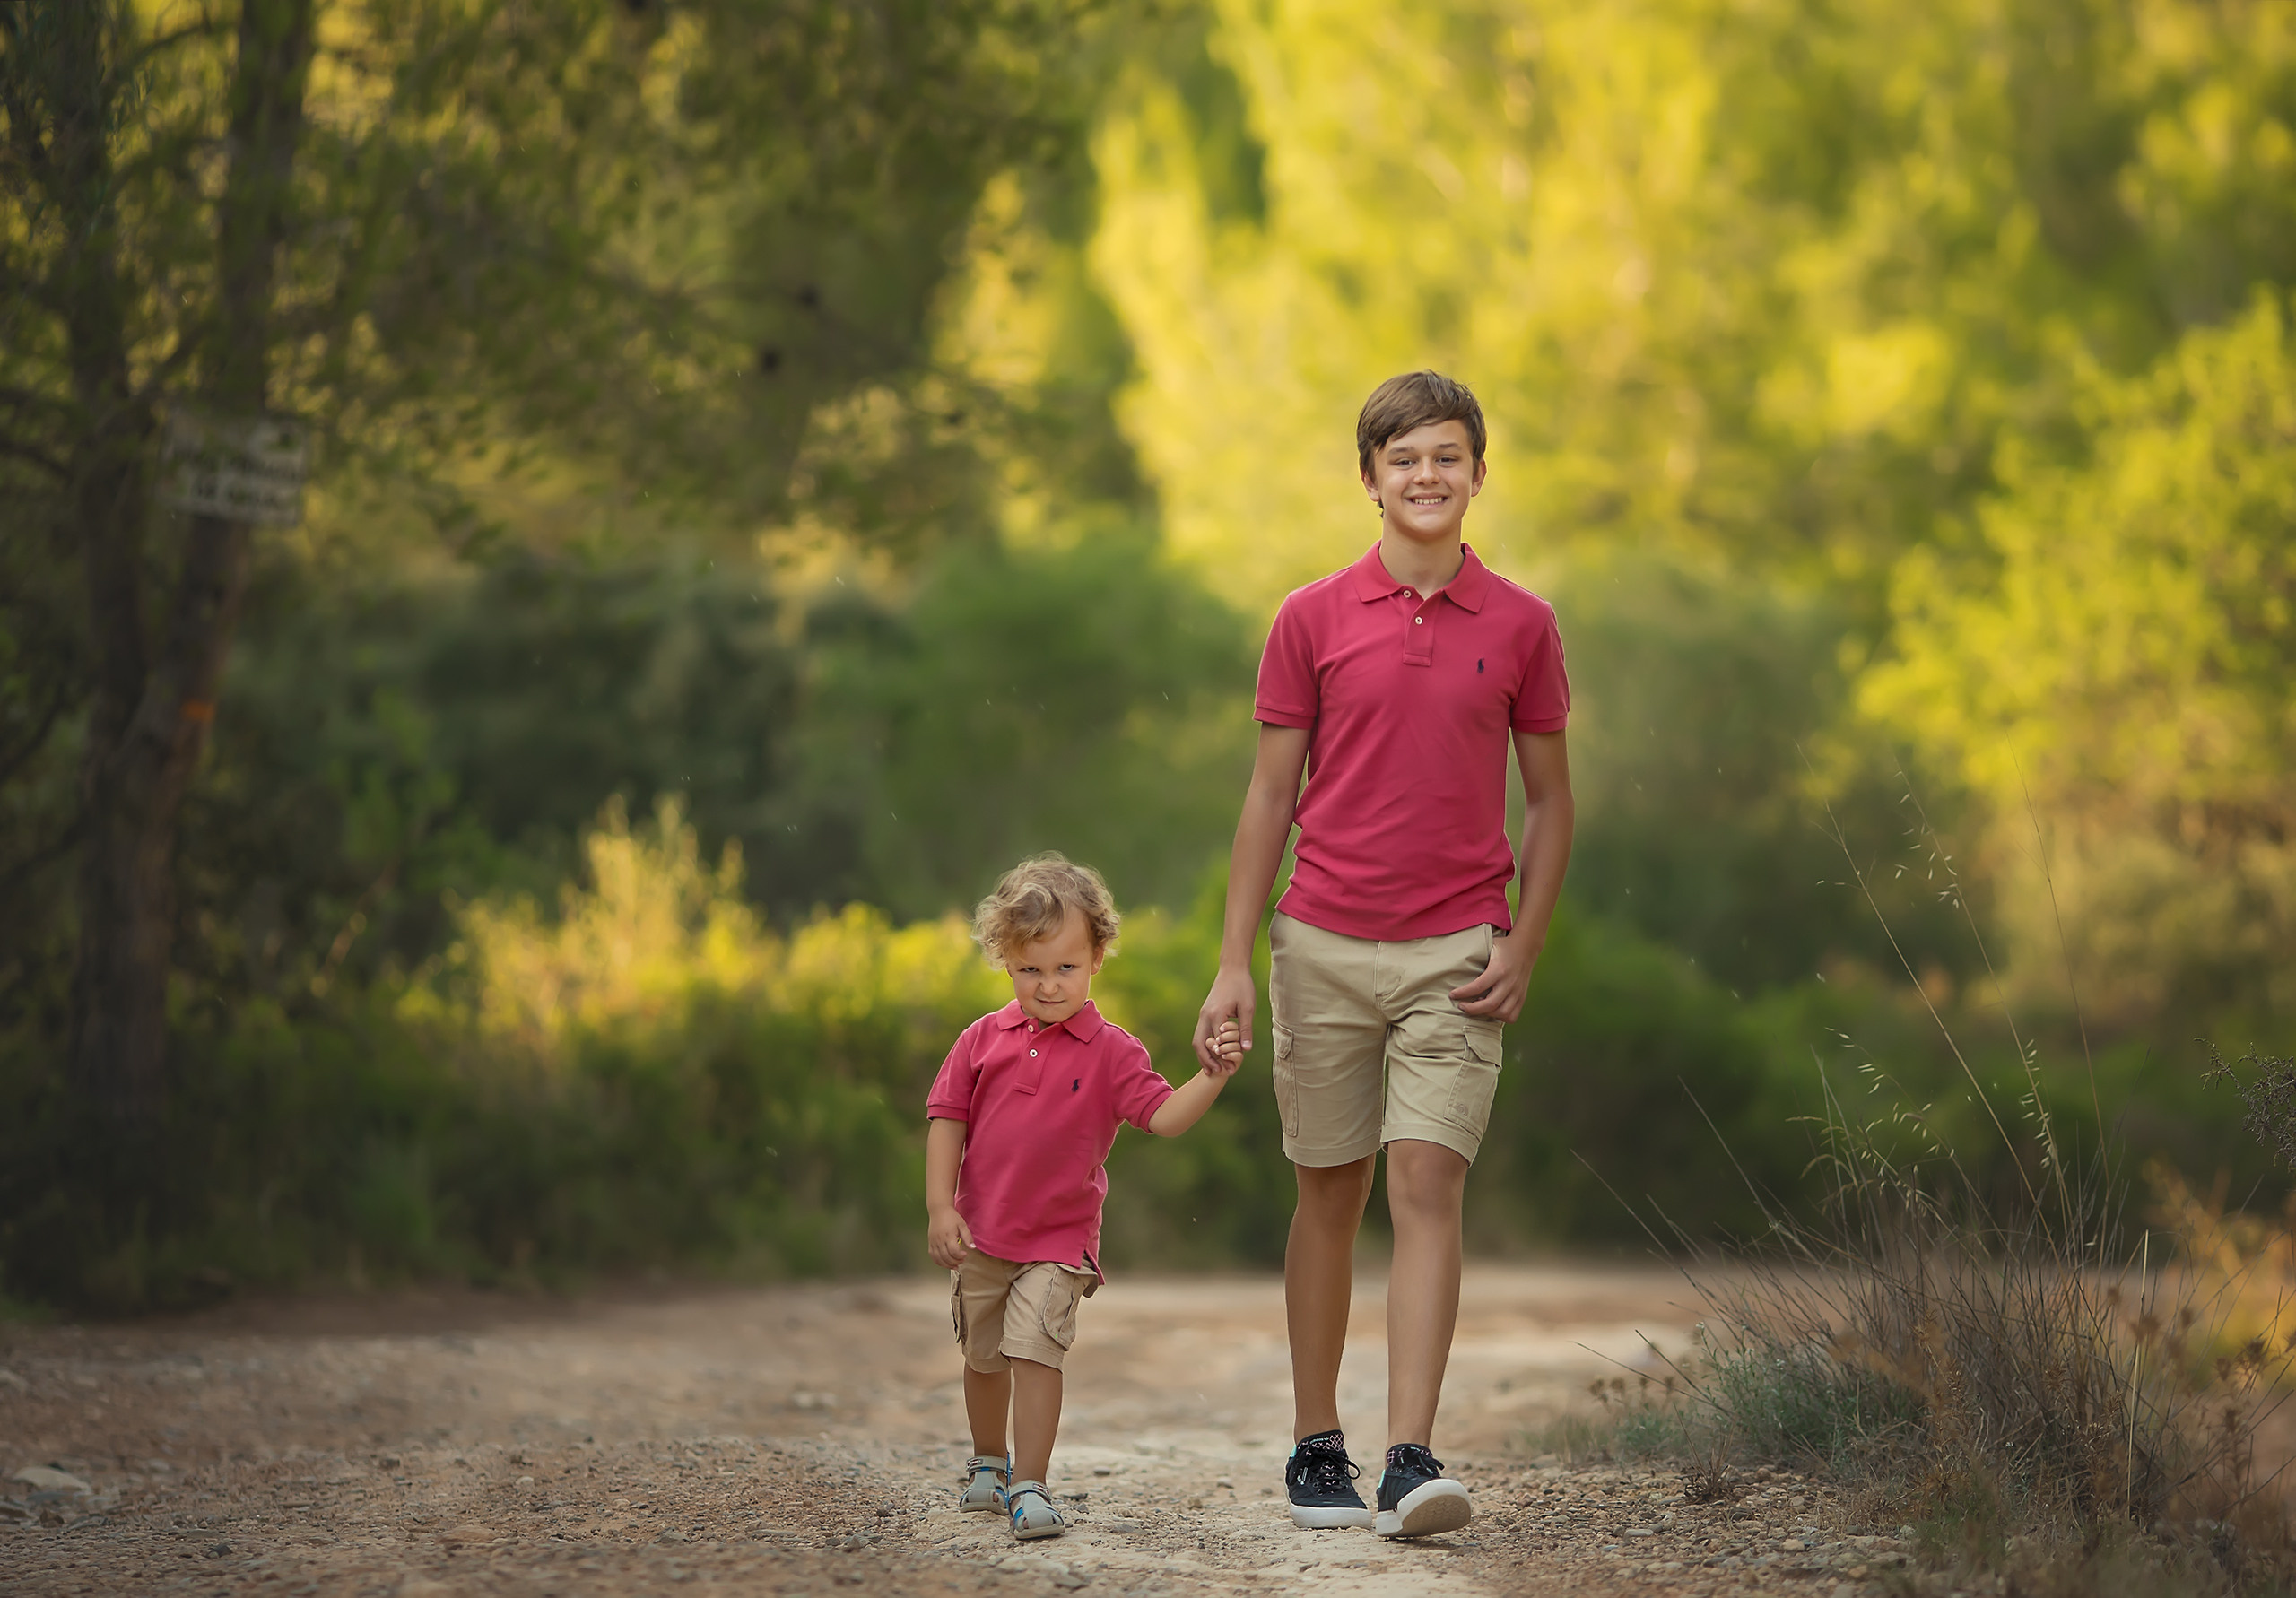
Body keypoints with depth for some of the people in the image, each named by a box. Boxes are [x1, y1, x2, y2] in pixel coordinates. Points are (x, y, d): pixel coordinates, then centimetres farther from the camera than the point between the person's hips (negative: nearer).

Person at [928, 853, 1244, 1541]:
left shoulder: (1110, 1052, -7)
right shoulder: (984, 1040, -2)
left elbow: (1163, 1116, -16)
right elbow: (947, 1118, 0)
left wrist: (1211, 1079, -33)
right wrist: (940, 1208, -8)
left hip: (1059, 1240, -3)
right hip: (979, 1233, 3)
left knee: (1035, 1351, -17)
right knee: (983, 1357, 17)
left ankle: (1030, 1488, -14)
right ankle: (988, 1465, 40)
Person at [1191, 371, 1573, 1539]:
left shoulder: (1520, 626, 3)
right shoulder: (1311, 620, 2)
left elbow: (1549, 798, 9)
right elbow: (1270, 796, 4)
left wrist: (1522, 947, -2)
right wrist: (1234, 962, -2)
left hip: (1456, 956, -1)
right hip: (1323, 946, 1)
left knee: (1427, 1188, -11)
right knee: (1329, 1193, 8)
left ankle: (1410, 1461, -15)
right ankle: (1315, 1446, 19)